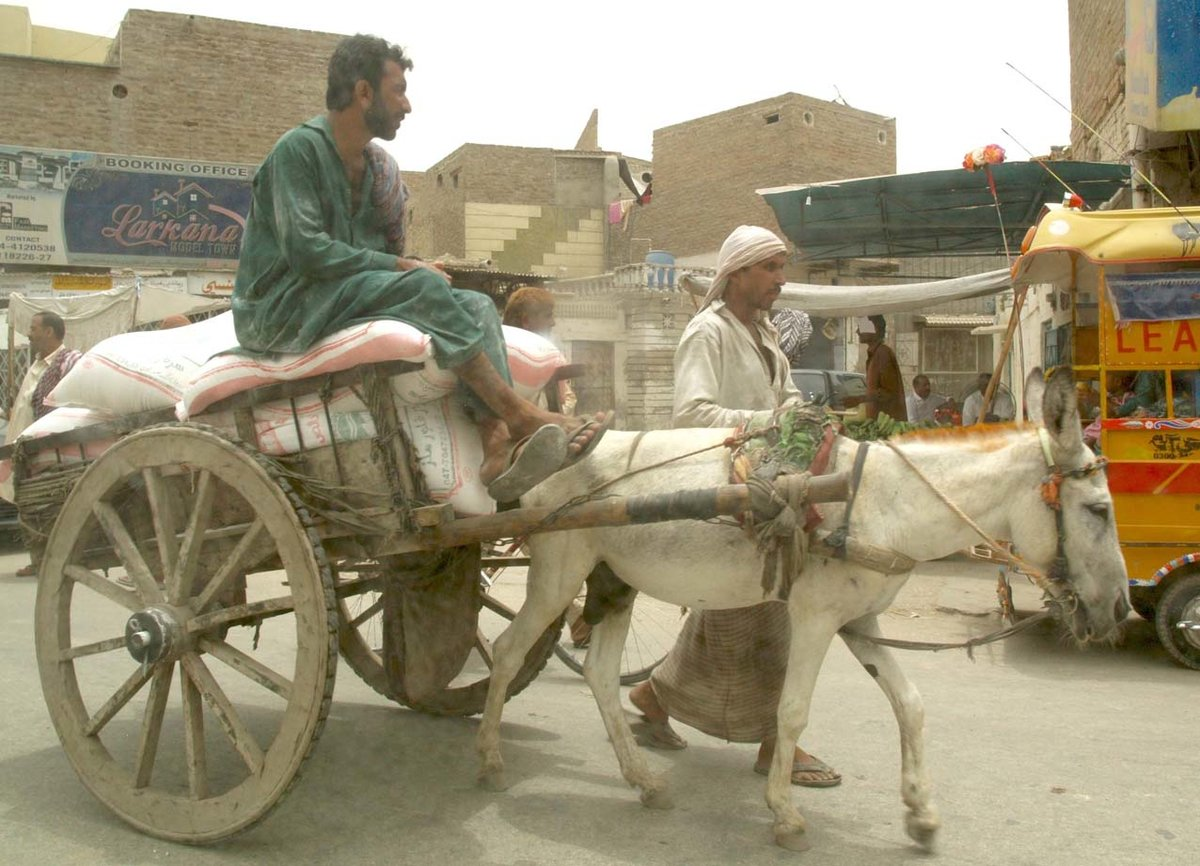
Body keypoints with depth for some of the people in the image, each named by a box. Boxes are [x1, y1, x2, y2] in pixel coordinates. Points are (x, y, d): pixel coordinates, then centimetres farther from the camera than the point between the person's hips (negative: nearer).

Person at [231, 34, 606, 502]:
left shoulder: (379, 167, 14)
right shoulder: (299, 148, -9)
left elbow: (388, 251, 16)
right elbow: (305, 249, -20)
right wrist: (401, 267, -19)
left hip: (350, 299, 8)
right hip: (282, 309, -8)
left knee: (476, 305, -13)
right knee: (422, 285, -30)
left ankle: (498, 446, -32)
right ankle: (519, 414, -28)